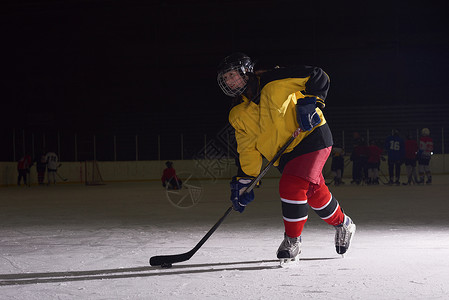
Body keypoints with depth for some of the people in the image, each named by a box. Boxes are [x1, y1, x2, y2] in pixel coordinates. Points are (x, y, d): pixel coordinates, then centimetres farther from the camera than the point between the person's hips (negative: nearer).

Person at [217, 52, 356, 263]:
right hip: (284, 155, 6)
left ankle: (292, 241, -7)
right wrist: (243, 180, -2)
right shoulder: (238, 116, 2)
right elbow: (248, 149, 5)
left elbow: (318, 77, -14)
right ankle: (342, 225, 40)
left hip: (311, 136, -6)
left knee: (290, 187, -20)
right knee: (315, 193, 13)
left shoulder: (274, 81, -16)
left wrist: (310, 101, -26)